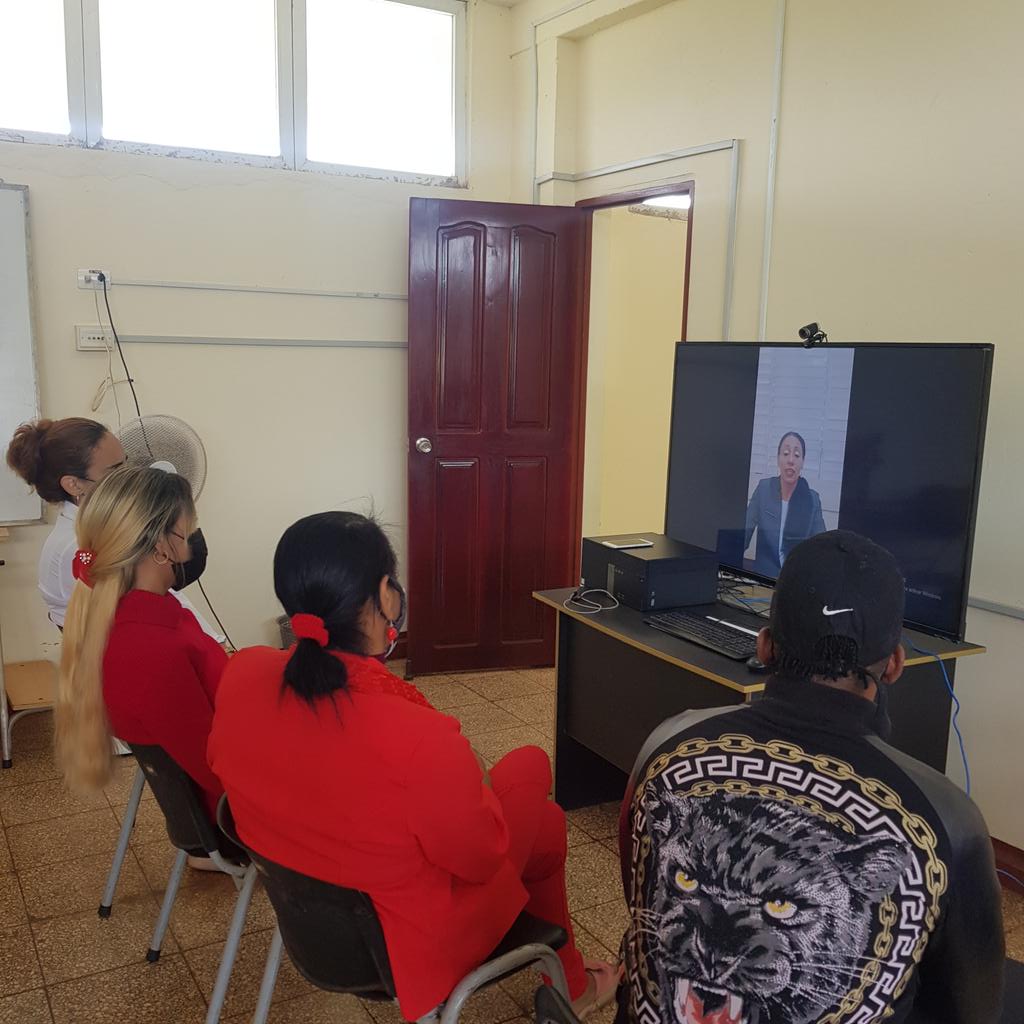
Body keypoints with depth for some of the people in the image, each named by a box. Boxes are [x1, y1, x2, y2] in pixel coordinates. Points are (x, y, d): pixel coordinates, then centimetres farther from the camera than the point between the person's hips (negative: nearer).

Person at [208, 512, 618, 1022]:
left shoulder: (242, 673, -19)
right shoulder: (418, 738, -38)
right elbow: (481, 857, -21)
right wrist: (473, 782, -1)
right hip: (408, 935, -6)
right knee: (544, 822, 22)